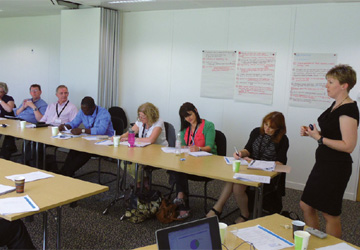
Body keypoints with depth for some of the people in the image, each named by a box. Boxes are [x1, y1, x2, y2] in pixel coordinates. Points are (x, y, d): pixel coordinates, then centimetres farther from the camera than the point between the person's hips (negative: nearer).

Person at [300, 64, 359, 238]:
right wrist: (311, 132, 4)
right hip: (324, 164, 10)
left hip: (336, 168, -10)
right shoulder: (336, 104, 9)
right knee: (306, 206, 16)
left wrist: (319, 138, -21)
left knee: (330, 214, 4)